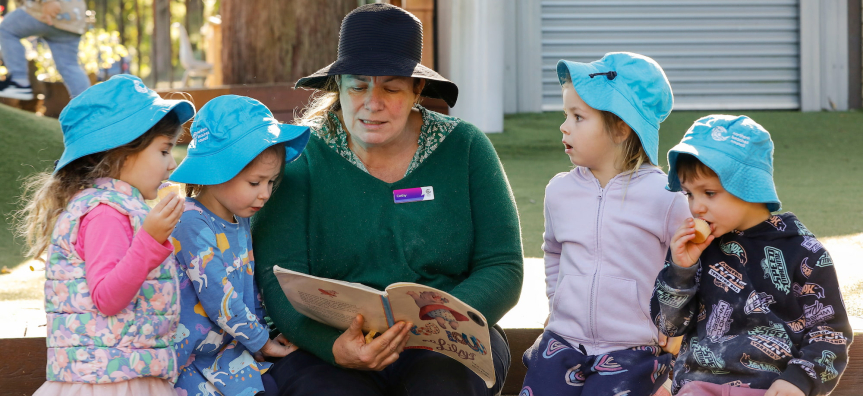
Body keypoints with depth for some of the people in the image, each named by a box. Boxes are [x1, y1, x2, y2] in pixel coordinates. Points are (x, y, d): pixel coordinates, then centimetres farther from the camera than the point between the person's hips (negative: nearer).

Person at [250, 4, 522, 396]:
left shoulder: (465, 148, 4)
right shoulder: (299, 158, -1)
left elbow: (502, 269, 1)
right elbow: (278, 282, -9)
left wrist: (436, 325, -20)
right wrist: (334, 347, -29)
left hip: (443, 349, 2)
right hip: (322, 345, -2)